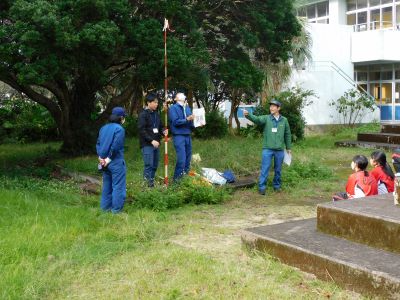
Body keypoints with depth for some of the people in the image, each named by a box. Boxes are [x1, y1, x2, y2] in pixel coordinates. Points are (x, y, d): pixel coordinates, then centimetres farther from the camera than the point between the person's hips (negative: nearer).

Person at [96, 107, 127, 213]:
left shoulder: (104, 128, 11)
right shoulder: (119, 129, -13)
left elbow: (98, 143, 8)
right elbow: (115, 146, -20)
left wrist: (100, 157, 2)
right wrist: (109, 159, -12)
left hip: (104, 161, 7)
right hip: (116, 162, -7)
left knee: (107, 185, 17)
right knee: (118, 186, 1)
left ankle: (105, 206, 22)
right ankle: (116, 208, 4)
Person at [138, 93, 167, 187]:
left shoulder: (156, 114, 13)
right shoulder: (143, 114, -8)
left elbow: (161, 126, 22)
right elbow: (142, 130, -14)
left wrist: (163, 131, -1)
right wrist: (151, 140, -20)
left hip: (156, 143, 7)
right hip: (147, 144, -7)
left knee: (155, 165, 9)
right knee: (149, 164, -10)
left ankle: (152, 181, 19)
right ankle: (149, 183, -4)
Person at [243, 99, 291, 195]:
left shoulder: (284, 120, 4)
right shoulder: (266, 118, -2)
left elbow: (287, 135, 11)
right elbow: (256, 119, -21)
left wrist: (288, 148, 13)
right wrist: (248, 115, -41)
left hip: (280, 150, 2)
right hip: (267, 149, -2)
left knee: (278, 169, 12)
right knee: (265, 169, -4)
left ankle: (277, 186, 26)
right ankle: (262, 187, 1)